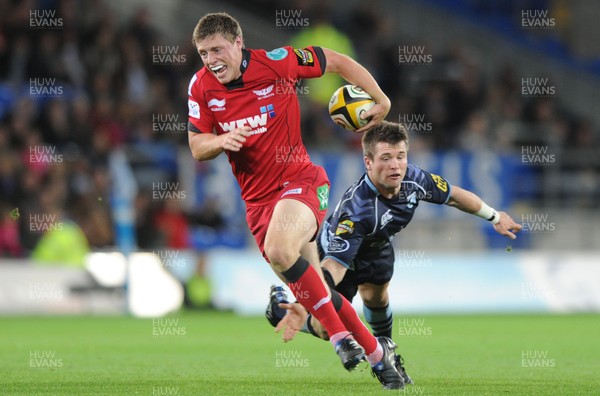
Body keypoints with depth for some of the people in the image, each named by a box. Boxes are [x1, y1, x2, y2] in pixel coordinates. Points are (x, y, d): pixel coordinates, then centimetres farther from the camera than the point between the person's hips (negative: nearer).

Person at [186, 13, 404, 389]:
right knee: (313, 288, 7)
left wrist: (381, 100, -4)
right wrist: (222, 140, -19)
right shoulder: (201, 86, -2)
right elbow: (196, 147, 4)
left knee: (279, 251, -34)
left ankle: (338, 332, -17)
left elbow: (337, 61, 0)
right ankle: (376, 352, 25)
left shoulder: (276, 62, -13)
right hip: (257, 198, 5)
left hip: (299, 180, -5)